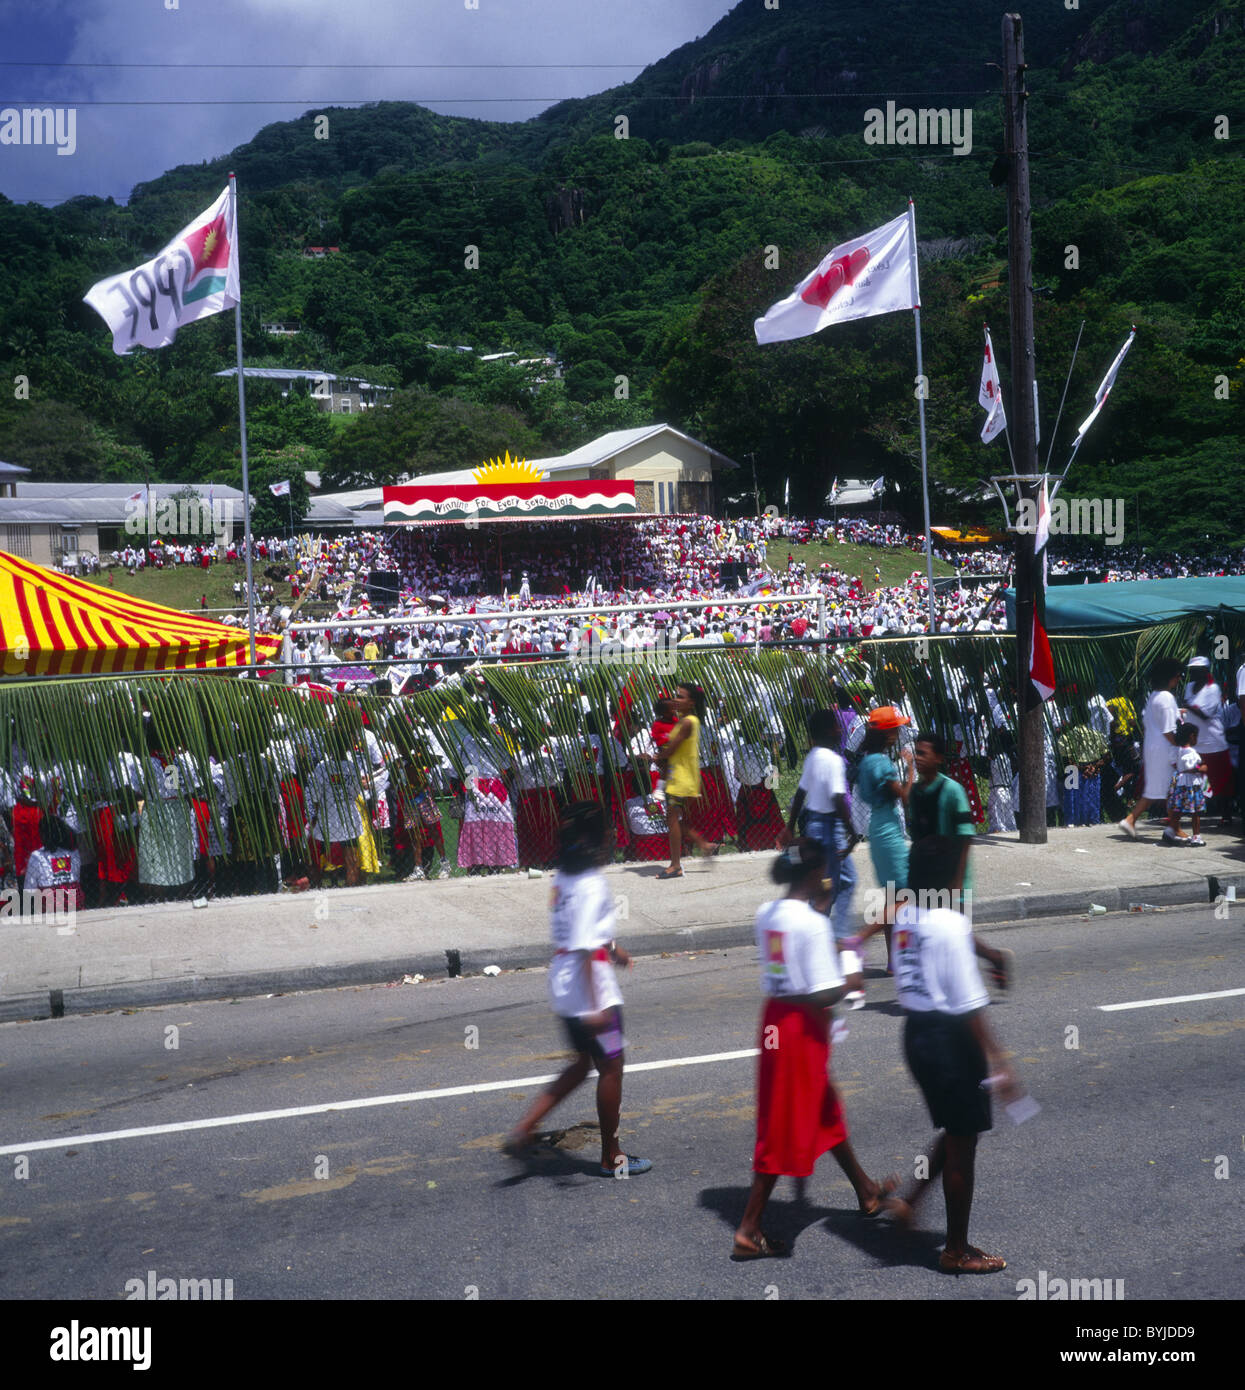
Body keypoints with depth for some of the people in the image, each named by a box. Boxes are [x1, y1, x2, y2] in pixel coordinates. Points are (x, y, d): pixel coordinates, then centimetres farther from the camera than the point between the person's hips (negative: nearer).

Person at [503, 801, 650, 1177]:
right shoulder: (591, 886, -22)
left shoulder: (563, 878, 6)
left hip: (563, 987, 9)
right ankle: (611, 1159, 20)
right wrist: (595, 1009, -25)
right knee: (611, 1068, 7)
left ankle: (523, 1129, 15)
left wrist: (610, 947, 35)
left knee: (584, 1063, 21)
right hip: (589, 990, -9)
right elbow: (584, 950, -25)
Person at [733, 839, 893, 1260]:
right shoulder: (812, 923, -21)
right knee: (784, 1130, 2)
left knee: (826, 1111, 25)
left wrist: (818, 902, 17)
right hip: (803, 1028, -9)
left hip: (775, 1017, 9)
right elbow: (823, 995, -24)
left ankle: (867, 1192, 44)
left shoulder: (767, 913, 2)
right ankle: (748, 1231, 9)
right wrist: (850, 983, -4)